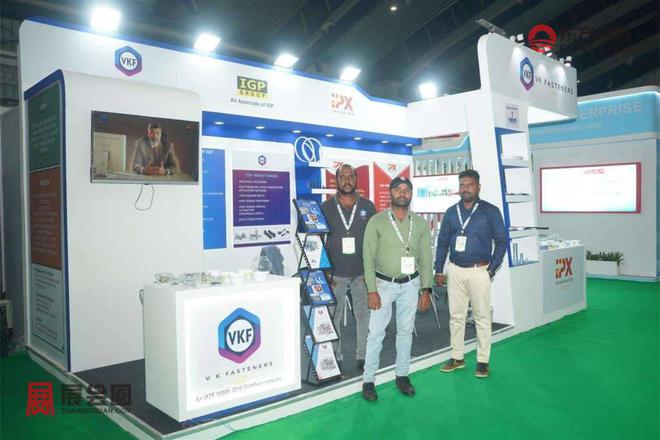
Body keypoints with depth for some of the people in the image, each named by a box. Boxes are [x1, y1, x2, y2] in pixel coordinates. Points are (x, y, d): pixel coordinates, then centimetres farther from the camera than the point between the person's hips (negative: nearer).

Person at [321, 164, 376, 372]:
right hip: (336, 273, 0)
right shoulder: (326, 207, 2)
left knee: (363, 314, 6)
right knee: (334, 316, 5)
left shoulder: (367, 206, 4)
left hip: (362, 272, 1)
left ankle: (363, 356, 19)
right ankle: (335, 356, 17)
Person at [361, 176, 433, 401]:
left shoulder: (420, 223, 1)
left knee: (405, 331, 12)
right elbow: (369, 258, -10)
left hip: (410, 284, 3)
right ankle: (368, 380, 10)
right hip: (384, 283, -3)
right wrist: (371, 290, -14)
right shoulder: (377, 221, -8)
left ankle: (402, 375, 26)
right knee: (376, 333, -1)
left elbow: (425, 258, 3)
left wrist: (426, 290, -1)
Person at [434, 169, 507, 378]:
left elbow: (501, 242, 0)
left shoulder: (491, 211, -1)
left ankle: (483, 361, 15)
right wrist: (439, 270, 7)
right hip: (455, 271, 3)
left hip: (479, 271, -3)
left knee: (482, 317, 4)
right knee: (456, 316, 9)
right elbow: (442, 242, 11)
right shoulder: (451, 212, 9)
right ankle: (457, 357, 21)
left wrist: (492, 269, -7)